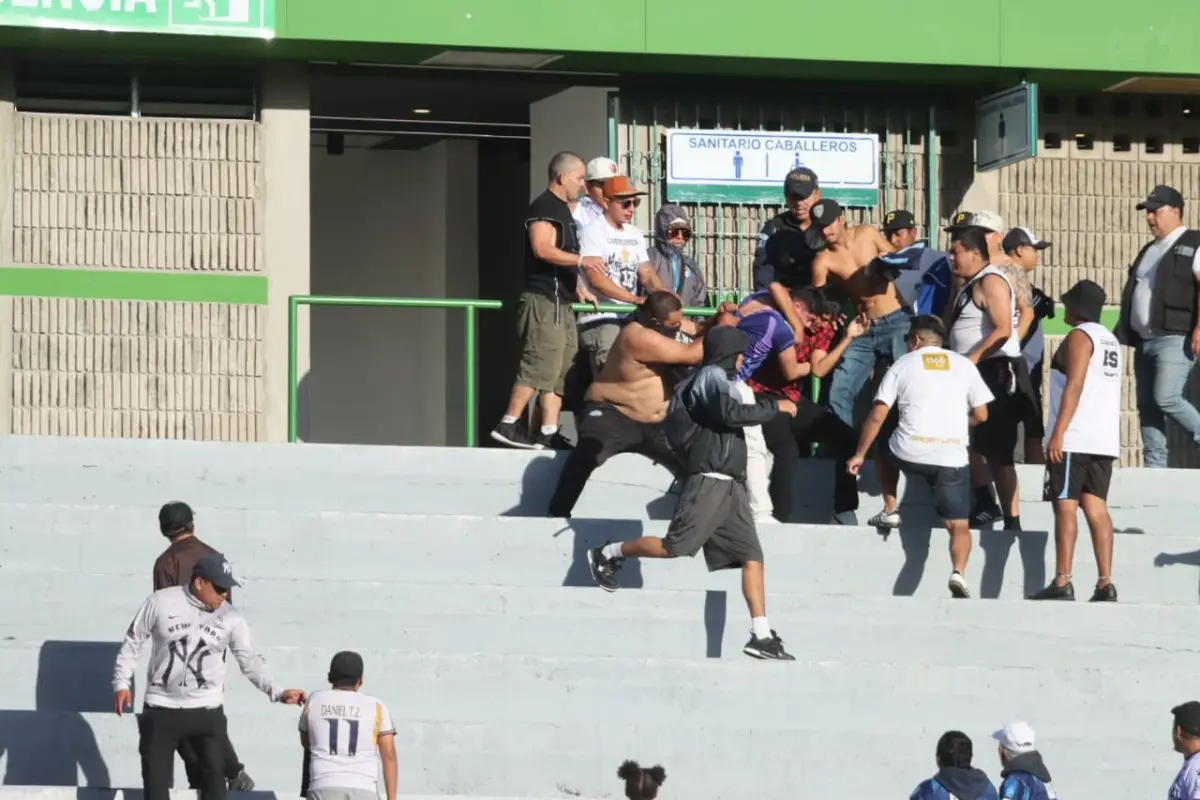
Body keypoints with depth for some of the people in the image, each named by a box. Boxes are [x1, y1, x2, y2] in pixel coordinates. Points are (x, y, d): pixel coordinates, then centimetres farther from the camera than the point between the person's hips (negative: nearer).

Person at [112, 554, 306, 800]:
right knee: (155, 777, 2)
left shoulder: (231, 618, -6)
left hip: (207, 710, 1)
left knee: (214, 775, 4)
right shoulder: (161, 603, -9)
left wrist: (277, 692, -20)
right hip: (162, 708, -1)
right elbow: (133, 642, 1)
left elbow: (250, 661, -6)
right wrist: (121, 682, -5)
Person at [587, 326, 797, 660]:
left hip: (730, 484, 10)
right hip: (710, 480, -10)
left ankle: (761, 636, -8)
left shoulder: (720, 380, 25)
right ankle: (608, 555, 11)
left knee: (752, 556, -1)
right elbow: (730, 414, -20)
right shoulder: (713, 377, -4)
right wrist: (774, 406, -13)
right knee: (674, 546, -10)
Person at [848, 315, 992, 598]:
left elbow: (877, 415, 4)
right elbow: (980, 414, 12)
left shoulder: (903, 365, 9)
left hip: (910, 453, 0)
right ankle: (959, 572, -21)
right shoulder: (964, 365, 12)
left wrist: (860, 455, 12)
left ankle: (890, 511, 28)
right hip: (952, 457, 0)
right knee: (958, 525, 3)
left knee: (887, 454, 36)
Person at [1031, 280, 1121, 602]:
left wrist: (1058, 433, -20)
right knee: (1096, 508, 5)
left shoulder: (1079, 337, -8)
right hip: (1105, 440, 8)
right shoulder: (1110, 339, 19)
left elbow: (1074, 385, -17)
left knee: (1065, 506, -8)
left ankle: (1062, 582, -13)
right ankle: (1105, 584, -3)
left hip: (1074, 440, -8)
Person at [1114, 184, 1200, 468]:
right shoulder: (1150, 250, 23)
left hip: (1175, 338, -9)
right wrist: (1123, 333, 18)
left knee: (1166, 398, -21)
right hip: (1144, 340, 9)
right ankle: (1153, 468, 6)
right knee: (1147, 407, 5)